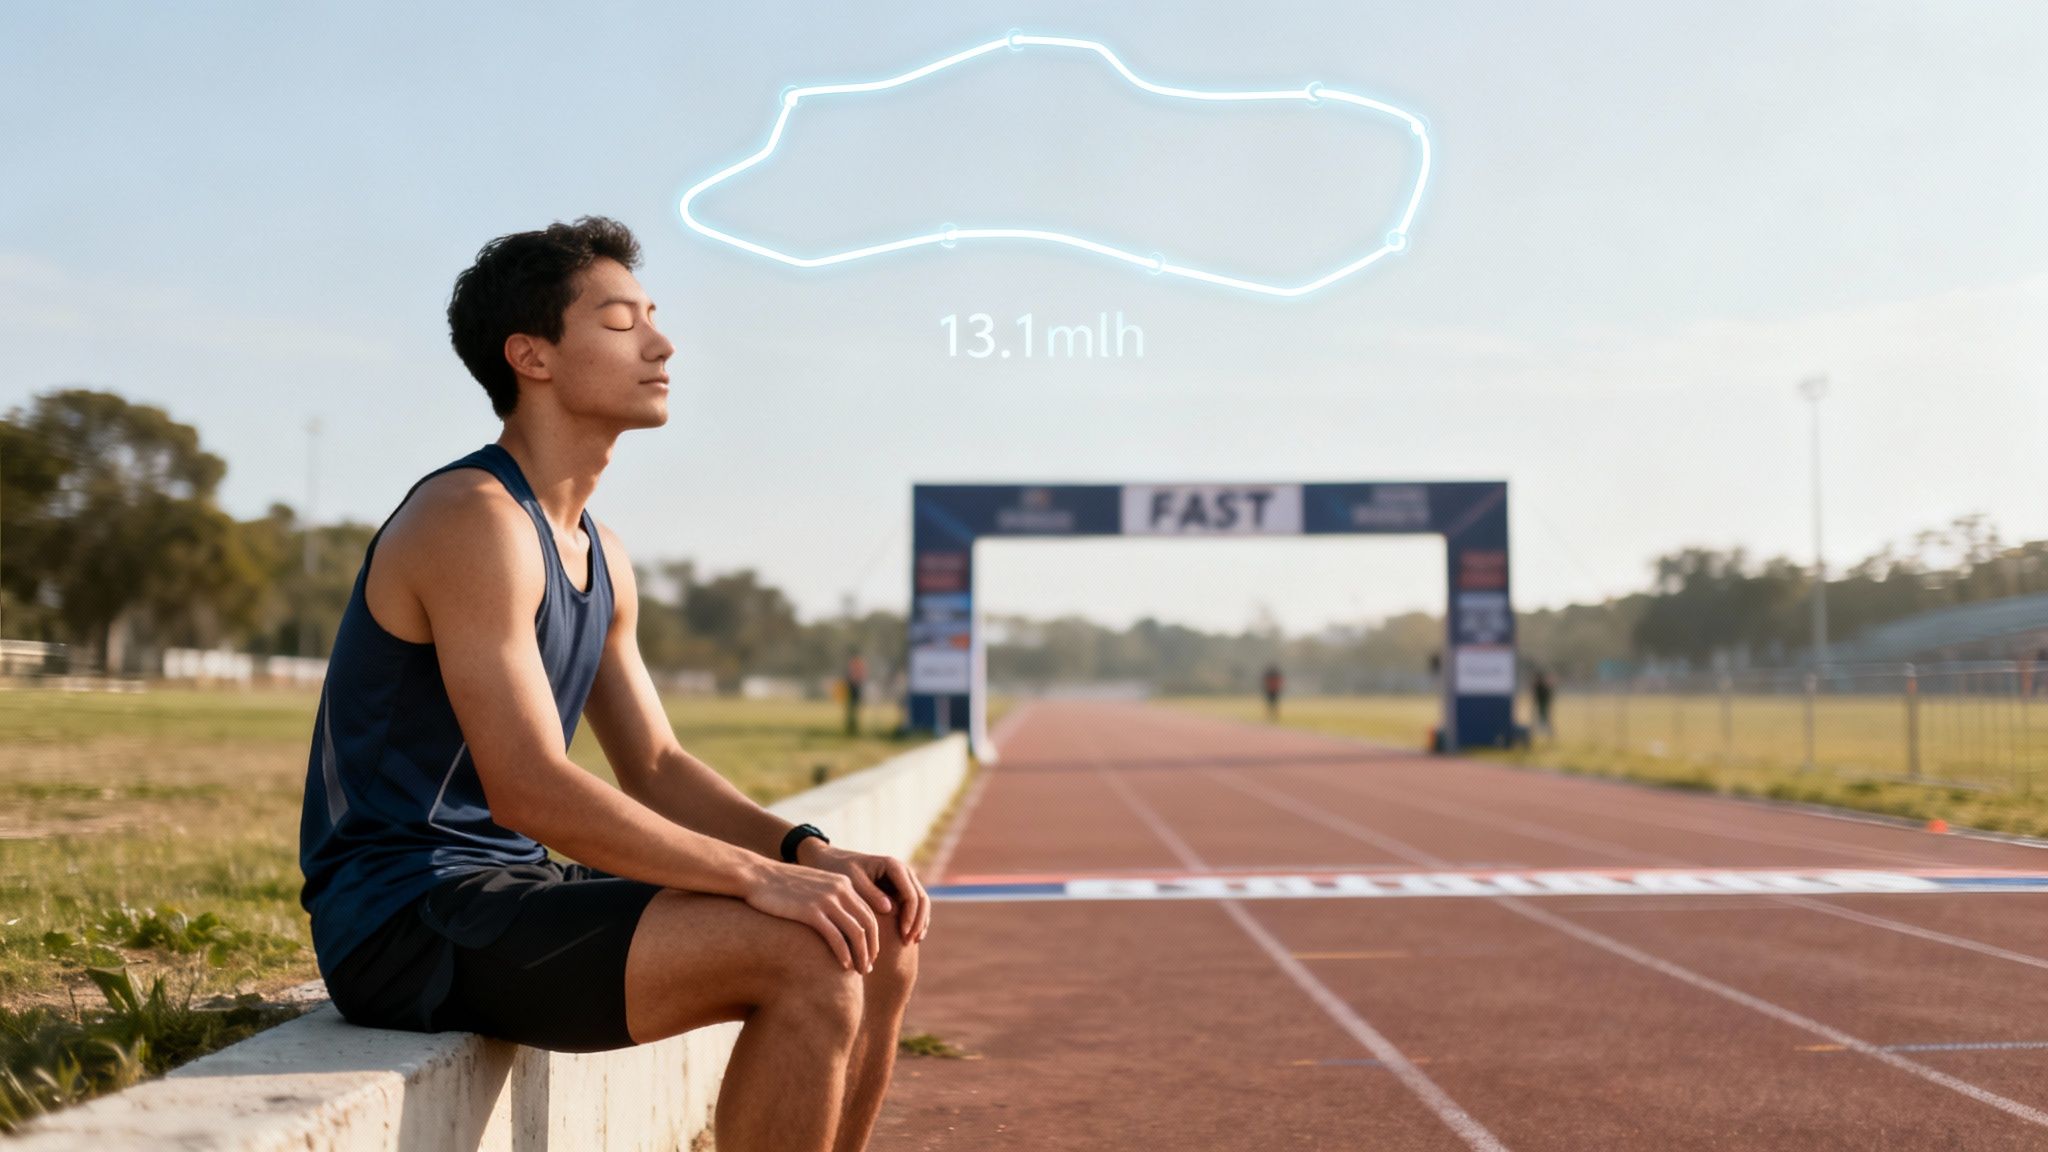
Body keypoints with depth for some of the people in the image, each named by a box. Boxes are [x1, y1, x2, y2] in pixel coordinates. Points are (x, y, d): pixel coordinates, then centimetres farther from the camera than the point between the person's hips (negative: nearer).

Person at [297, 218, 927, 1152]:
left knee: (877, 947, 2)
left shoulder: (601, 557, 13)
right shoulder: (474, 519, -17)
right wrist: (758, 874, -24)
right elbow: (530, 791, -25)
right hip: (408, 921, -9)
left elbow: (655, 769, 14)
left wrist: (810, 851, -2)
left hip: (514, 896, 9)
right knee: (807, 961, -23)